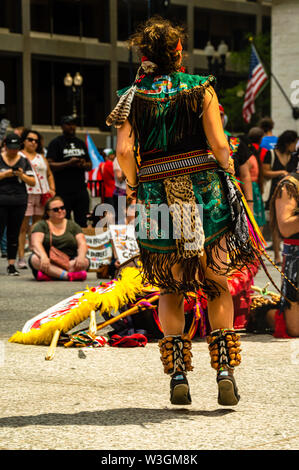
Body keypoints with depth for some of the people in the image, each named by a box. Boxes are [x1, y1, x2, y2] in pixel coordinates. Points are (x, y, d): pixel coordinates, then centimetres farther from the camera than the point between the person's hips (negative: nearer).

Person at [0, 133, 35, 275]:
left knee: (14, 234, 4)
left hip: (19, 202, 2)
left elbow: (32, 182, 7)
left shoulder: (24, 161, 10)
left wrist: (22, 175, -10)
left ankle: (11, 264, 7)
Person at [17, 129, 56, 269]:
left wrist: (52, 189, 11)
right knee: (23, 227, -7)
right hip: (26, 194, -5)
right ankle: (21, 258, -7)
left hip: (42, 195, 5)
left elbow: (49, 174, 24)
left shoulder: (41, 157, 21)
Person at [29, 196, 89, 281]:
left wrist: (81, 256, -20)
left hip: (70, 262, 2)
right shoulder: (41, 225, 8)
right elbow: (36, 243, -8)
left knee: (85, 262, -29)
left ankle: (48, 275, -37)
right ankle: (68, 275, -47)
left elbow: (82, 244, 4)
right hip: (49, 263, -2)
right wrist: (44, 257, -30)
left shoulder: (73, 225, 15)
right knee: (35, 259, -33)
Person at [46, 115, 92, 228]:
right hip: (63, 192, -5)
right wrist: (68, 163, -18)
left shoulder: (81, 143, 18)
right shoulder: (56, 143, 0)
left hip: (81, 189, 5)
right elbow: (49, 165, -9)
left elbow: (90, 165, 22)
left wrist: (84, 164, -2)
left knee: (82, 223, 5)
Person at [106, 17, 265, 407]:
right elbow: (219, 145, -7)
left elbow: (124, 150, -8)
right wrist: (226, 166, 11)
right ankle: (224, 370, -1)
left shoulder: (133, 96, 4)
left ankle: (178, 374, 3)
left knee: (170, 290, 14)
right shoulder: (201, 88, 2)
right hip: (206, 192, -1)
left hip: (157, 196, 1)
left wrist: (134, 185, 8)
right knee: (217, 285, 12)